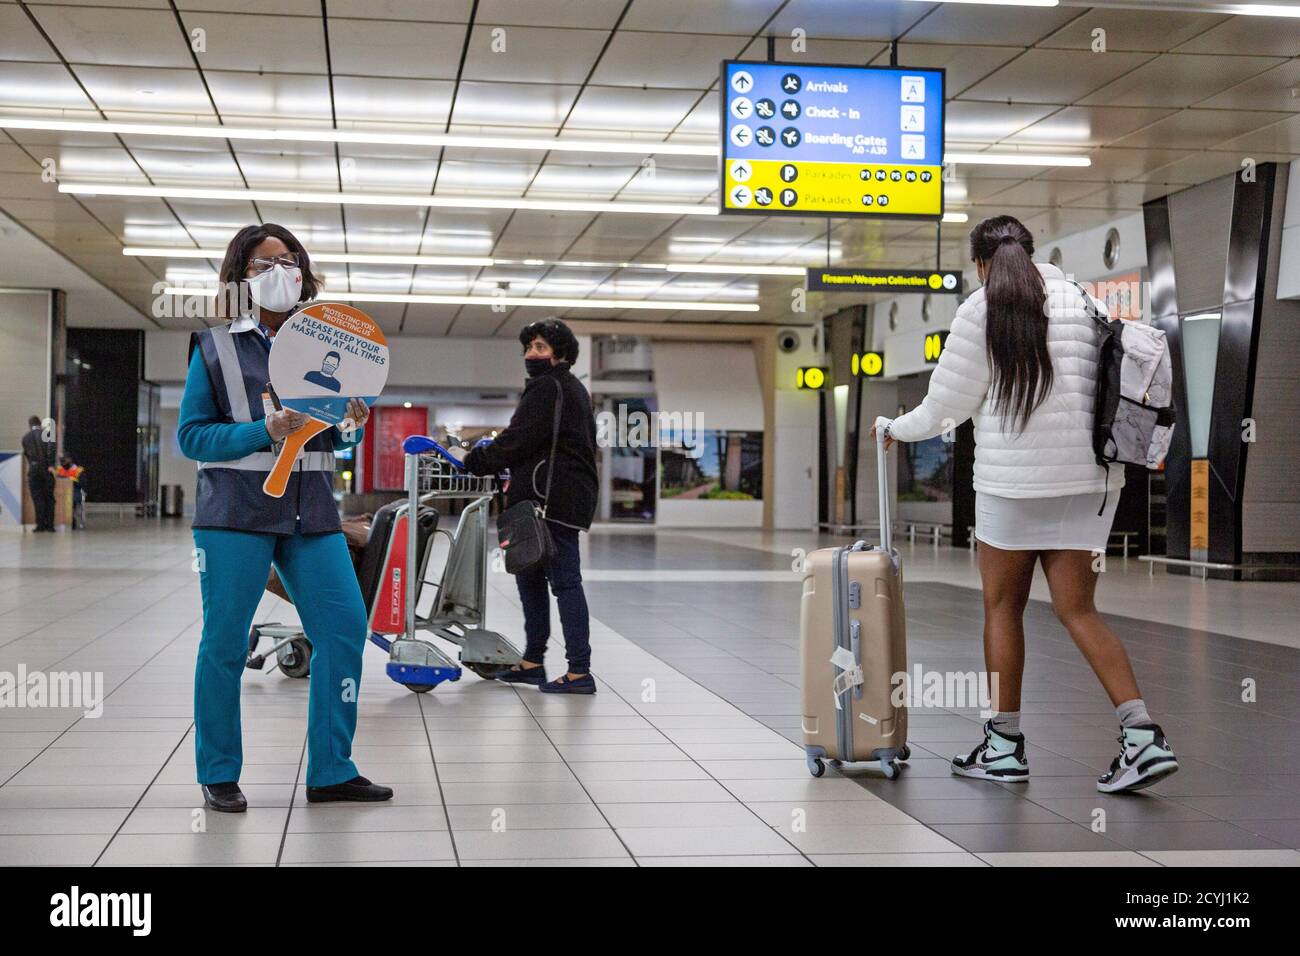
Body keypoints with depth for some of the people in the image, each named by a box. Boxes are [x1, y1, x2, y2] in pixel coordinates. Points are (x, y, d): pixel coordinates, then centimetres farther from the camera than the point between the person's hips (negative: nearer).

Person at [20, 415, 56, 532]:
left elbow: (26, 454, 13)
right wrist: (51, 464, -12)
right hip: (47, 469, 0)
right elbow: (51, 447, -13)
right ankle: (50, 525, 3)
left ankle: (41, 524, -5)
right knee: (49, 497, 6)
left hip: (33, 469, 0)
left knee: (37, 498, 1)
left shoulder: (26, 437, 9)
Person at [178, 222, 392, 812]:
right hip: (236, 513, -4)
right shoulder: (215, 346, 2)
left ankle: (331, 772, 8)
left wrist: (350, 429, -6)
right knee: (224, 642, 0)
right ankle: (219, 776, 15)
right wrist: (265, 432, -17)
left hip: (311, 512, 4)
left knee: (345, 628, -3)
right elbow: (191, 436, -4)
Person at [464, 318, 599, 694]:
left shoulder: (547, 387, -10)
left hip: (553, 499, -11)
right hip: (568, 497, 11)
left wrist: (473, 460, -8)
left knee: (565, 581, -9)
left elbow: (519, 439, -16)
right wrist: (520, 479, 17)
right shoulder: (572, 388, 23)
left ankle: (579, 672, -8)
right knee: (529, 575, 16)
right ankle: (532, 661, 23)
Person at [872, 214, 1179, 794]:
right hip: (1089, 479, 4)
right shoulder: (1081, 301, 10)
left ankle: (1005, 745, 13)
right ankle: (1142, 733, -7)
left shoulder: (980, 311, -3)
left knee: (1002, 606, 8)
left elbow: (946, 406, 1)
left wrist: (898, 429, 19)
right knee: (1077, 609, 6)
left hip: (1013, 478, -4)